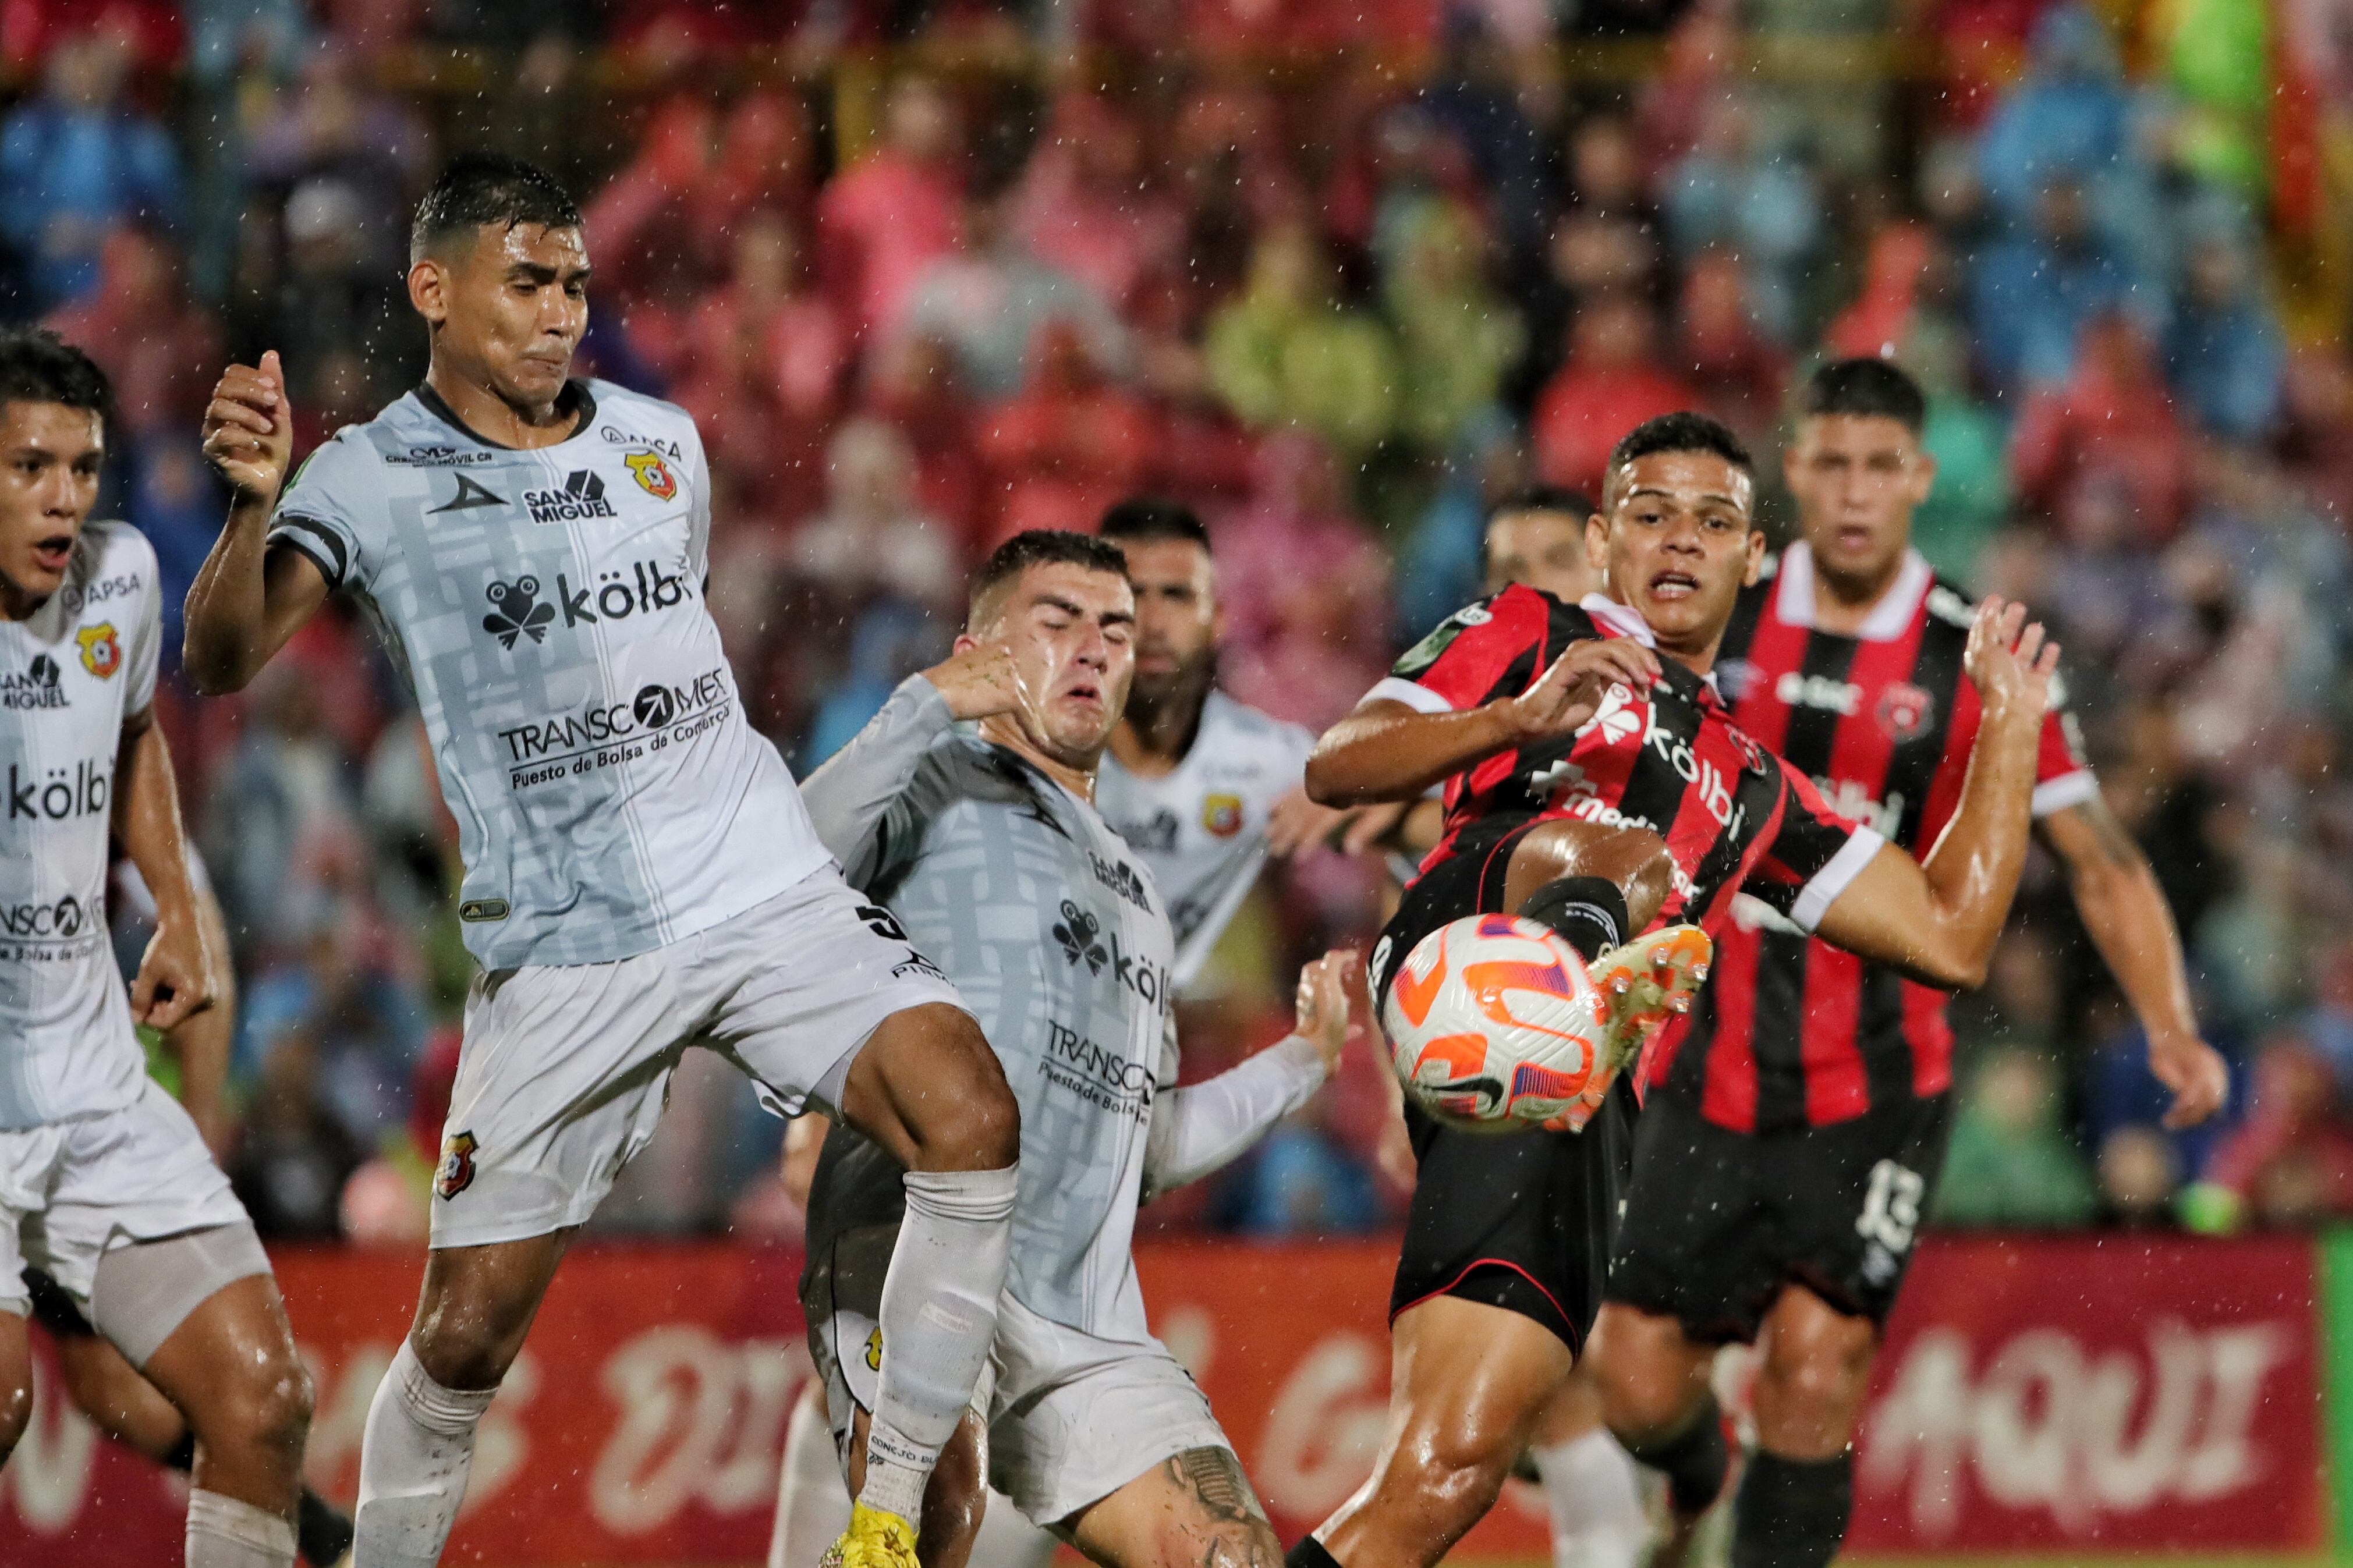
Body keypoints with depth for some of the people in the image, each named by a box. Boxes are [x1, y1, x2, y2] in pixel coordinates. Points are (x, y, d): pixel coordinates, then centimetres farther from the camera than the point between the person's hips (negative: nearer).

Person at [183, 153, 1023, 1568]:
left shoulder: (662, 442, 12)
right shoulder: (374, 478, -2)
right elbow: (224, 661, -17)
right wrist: (253, 506, -34)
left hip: (769, 896, 3)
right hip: (563, 952, -3)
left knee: (972, 1117, -21)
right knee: (469, 1332, -4)